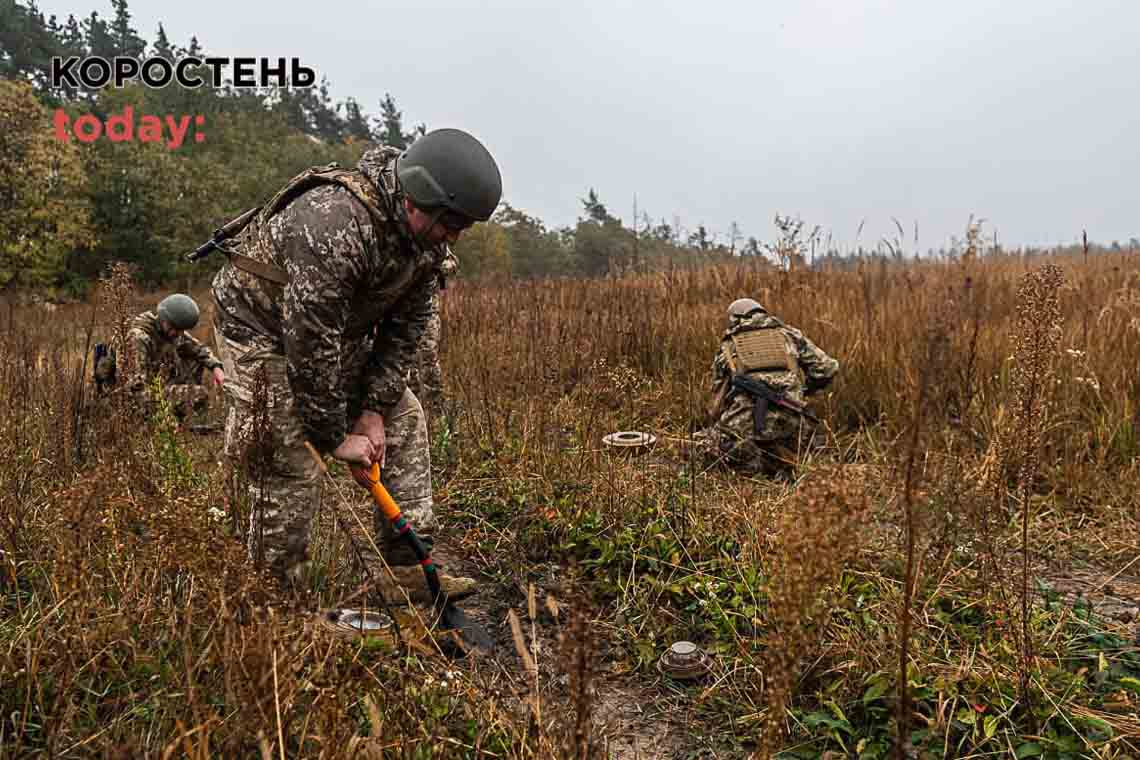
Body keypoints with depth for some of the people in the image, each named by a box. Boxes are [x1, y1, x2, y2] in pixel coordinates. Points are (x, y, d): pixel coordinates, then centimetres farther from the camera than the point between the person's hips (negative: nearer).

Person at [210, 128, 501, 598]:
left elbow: (406, 327, -5)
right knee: (289, 467, -11)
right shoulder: (335, 224, -36)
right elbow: (310, 343, -34)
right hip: (261, 324, -7)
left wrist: (374, 409, -10)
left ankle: (406, 565, 9)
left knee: (404, 420, 2)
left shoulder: (427, 236, -10)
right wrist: (335, 437, -24)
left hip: (338, 330, 8)